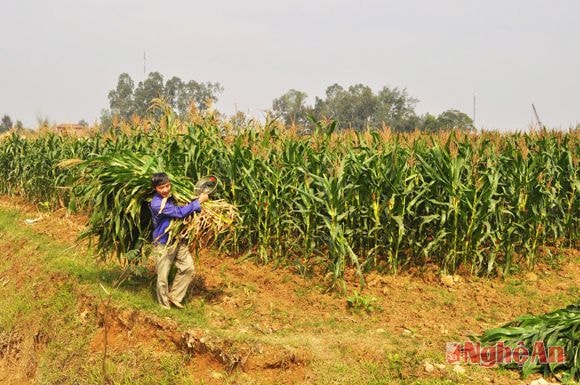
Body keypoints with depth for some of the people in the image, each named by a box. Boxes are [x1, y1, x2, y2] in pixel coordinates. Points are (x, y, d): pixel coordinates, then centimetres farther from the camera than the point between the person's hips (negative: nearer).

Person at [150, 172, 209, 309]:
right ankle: (165, 305, 23)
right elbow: (180, 212, -28)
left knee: (188, 267, 3)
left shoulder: (170, 197, 2)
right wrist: (199, 201, -21)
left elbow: (181, 207, 23)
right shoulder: (157, 204, -24)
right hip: (163, 244, -7)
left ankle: (174, 296, 19)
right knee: (163, 276, 4)